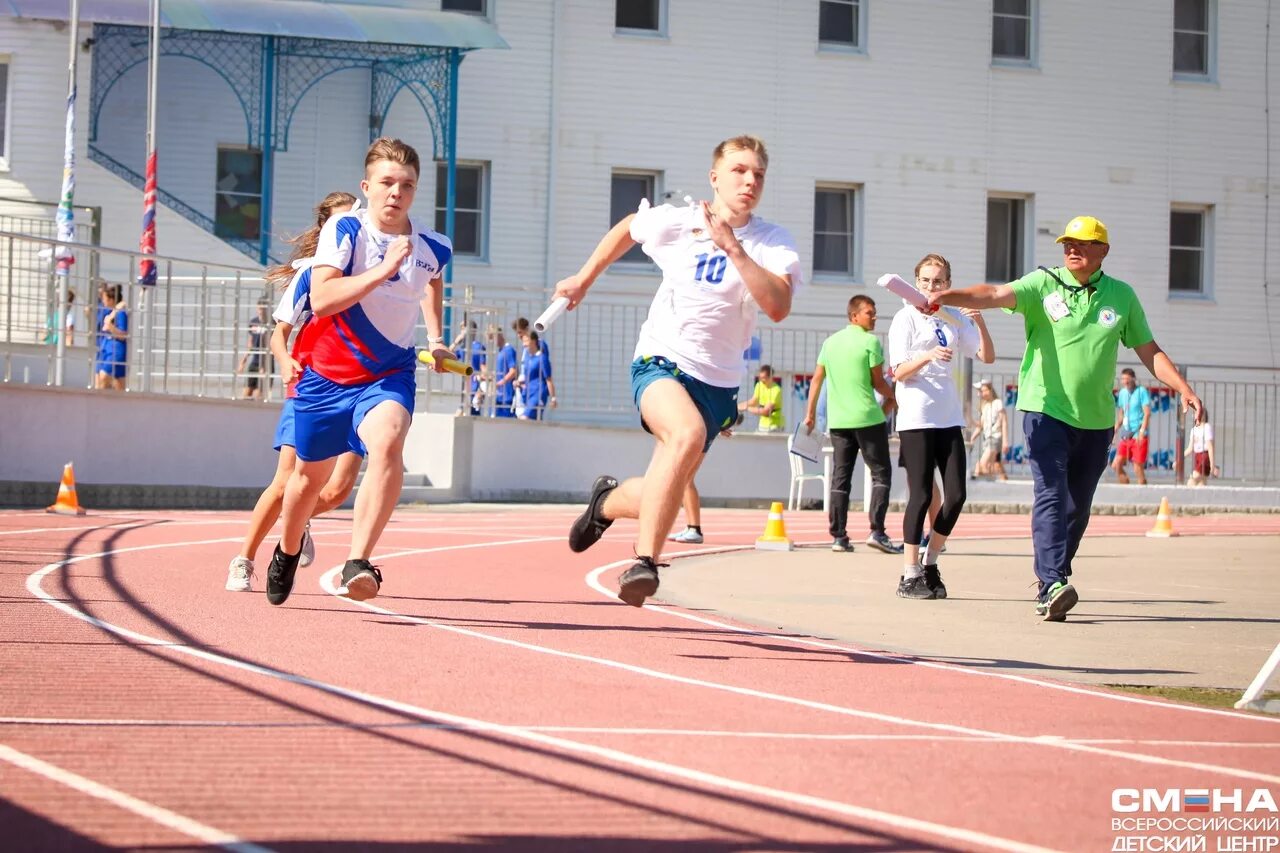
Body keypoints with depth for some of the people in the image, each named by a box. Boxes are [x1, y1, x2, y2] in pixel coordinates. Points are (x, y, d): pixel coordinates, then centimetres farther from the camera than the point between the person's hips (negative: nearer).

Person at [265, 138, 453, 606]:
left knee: (387, 443, -32)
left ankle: (358, 563, -36)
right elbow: (321, 300, -31)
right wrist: (383, 270, -37)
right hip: (326, 370, 0)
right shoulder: (344, 229, -16)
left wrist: (436, 338, 18)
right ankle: (287, 551, 47)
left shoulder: (433, 247, -6)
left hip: (389, 373, 0)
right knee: (311, 474, 15)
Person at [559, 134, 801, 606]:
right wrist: (584, 279, 24)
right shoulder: (674, 222, -4)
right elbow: (626, 228, 19)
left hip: (716, 383, 2)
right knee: (689, 432, -35)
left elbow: (778, 307, -26)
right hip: (660, 360, -2)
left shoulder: (775, 243, -8)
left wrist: (734, 249, -31)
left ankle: (608, 500, 45)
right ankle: (645, 561, -32)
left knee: (661, 498, 8)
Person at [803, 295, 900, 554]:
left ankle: (838, 536, 4)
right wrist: (892, 398, 13)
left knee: (840, 477, 8)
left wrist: (810, 412, 20)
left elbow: (817, 379, 13)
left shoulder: (830, 342, 11)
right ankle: (877, 531, -10)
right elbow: (878, 382, -6)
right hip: (868, 418, -6)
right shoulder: (870, 342, -7)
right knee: (880, 474, 1)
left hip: (837, 421, 6)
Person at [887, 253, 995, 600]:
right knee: (921, 495, -7)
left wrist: (980, 323, -10)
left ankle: (929, 561, 15)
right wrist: (928, 356, -26)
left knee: (956, 495, -2)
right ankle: (910, 575, -2)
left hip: (949, 418, 5)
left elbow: (987, 356, 7)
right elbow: (899, 372, -8)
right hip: (916, 418, -5)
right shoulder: (906, 318, 0)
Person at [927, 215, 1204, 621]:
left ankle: (1050, 582, 21)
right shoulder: (1043, 284, -3)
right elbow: (995, 295, -18)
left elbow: (1149, 351, 14)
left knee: (1078, 507, 9)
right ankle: (1053, 585, -25)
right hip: (1045, 409, -4)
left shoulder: (1122, 296, 7)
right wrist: (946, 296, -35)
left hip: (1096, 419, 4)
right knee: (1051, 496, -16)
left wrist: (1184, 390, 4)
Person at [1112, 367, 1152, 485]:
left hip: (1138, 435, -7)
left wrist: (1142, 432, -23)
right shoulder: (1122, 393, 13)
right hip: (1125, 435, 7)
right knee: (1117, 465, 0)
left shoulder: (1142, 391, -6)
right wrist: (1114, 431, 16)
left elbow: (1147, 413, -13)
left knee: (1138, 469, -8)